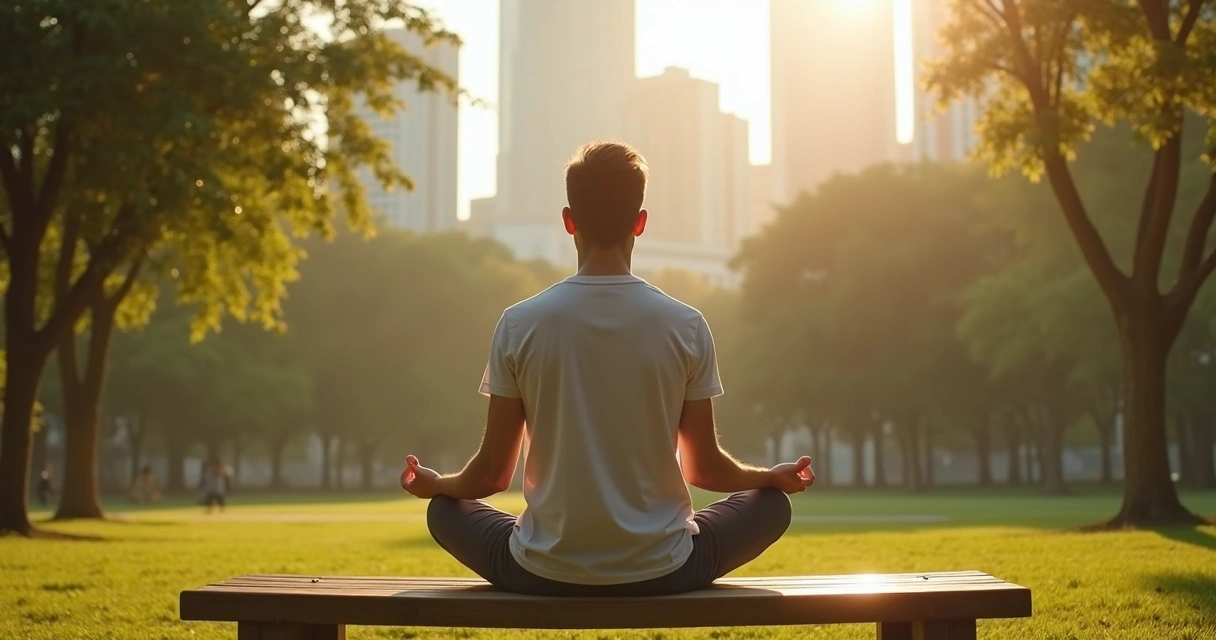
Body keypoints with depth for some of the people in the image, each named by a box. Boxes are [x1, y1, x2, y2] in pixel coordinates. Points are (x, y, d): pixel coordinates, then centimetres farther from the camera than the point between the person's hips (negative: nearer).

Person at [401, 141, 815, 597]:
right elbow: (706, 468, 2)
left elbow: (492, 473, -1)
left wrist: (434, 484, 21)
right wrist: (774, 476, 22)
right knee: (772, 503, 24)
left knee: (445, 510, 28)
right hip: (659, 571, 0)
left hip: (544, 573, 0)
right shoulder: (686, 326, -7)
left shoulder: (520, 324, -8)